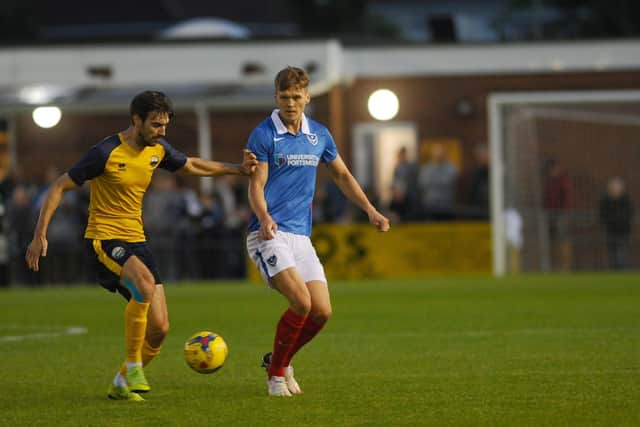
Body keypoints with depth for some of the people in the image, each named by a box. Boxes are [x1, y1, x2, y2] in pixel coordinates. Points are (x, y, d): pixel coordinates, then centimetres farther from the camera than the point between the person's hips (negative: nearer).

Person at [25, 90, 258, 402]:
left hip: (136, 240, 7)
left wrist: (238, 169, 14)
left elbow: (192, 166, 24)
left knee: (159, 328, -3)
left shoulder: (158, 150, 4)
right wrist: (40, 235, -16)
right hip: (104, 238, -7)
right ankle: (132, 366, -22)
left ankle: (121, 384, 18)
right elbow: (59, 187, -10)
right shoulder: (106, 152, -15)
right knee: (145, 283, -36)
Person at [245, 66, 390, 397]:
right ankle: (276, 372, -2)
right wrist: (265, 219, -28)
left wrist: (371, 211, 15)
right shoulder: (263, 135, -6)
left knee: (321, 310, -4)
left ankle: (278, 360, 21)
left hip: (301, 236, 6)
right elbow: (256, 186, -10)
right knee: (301, 301, -22)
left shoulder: (319, 135, 11)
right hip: (269, 233, -6)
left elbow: (341, 175, 24)